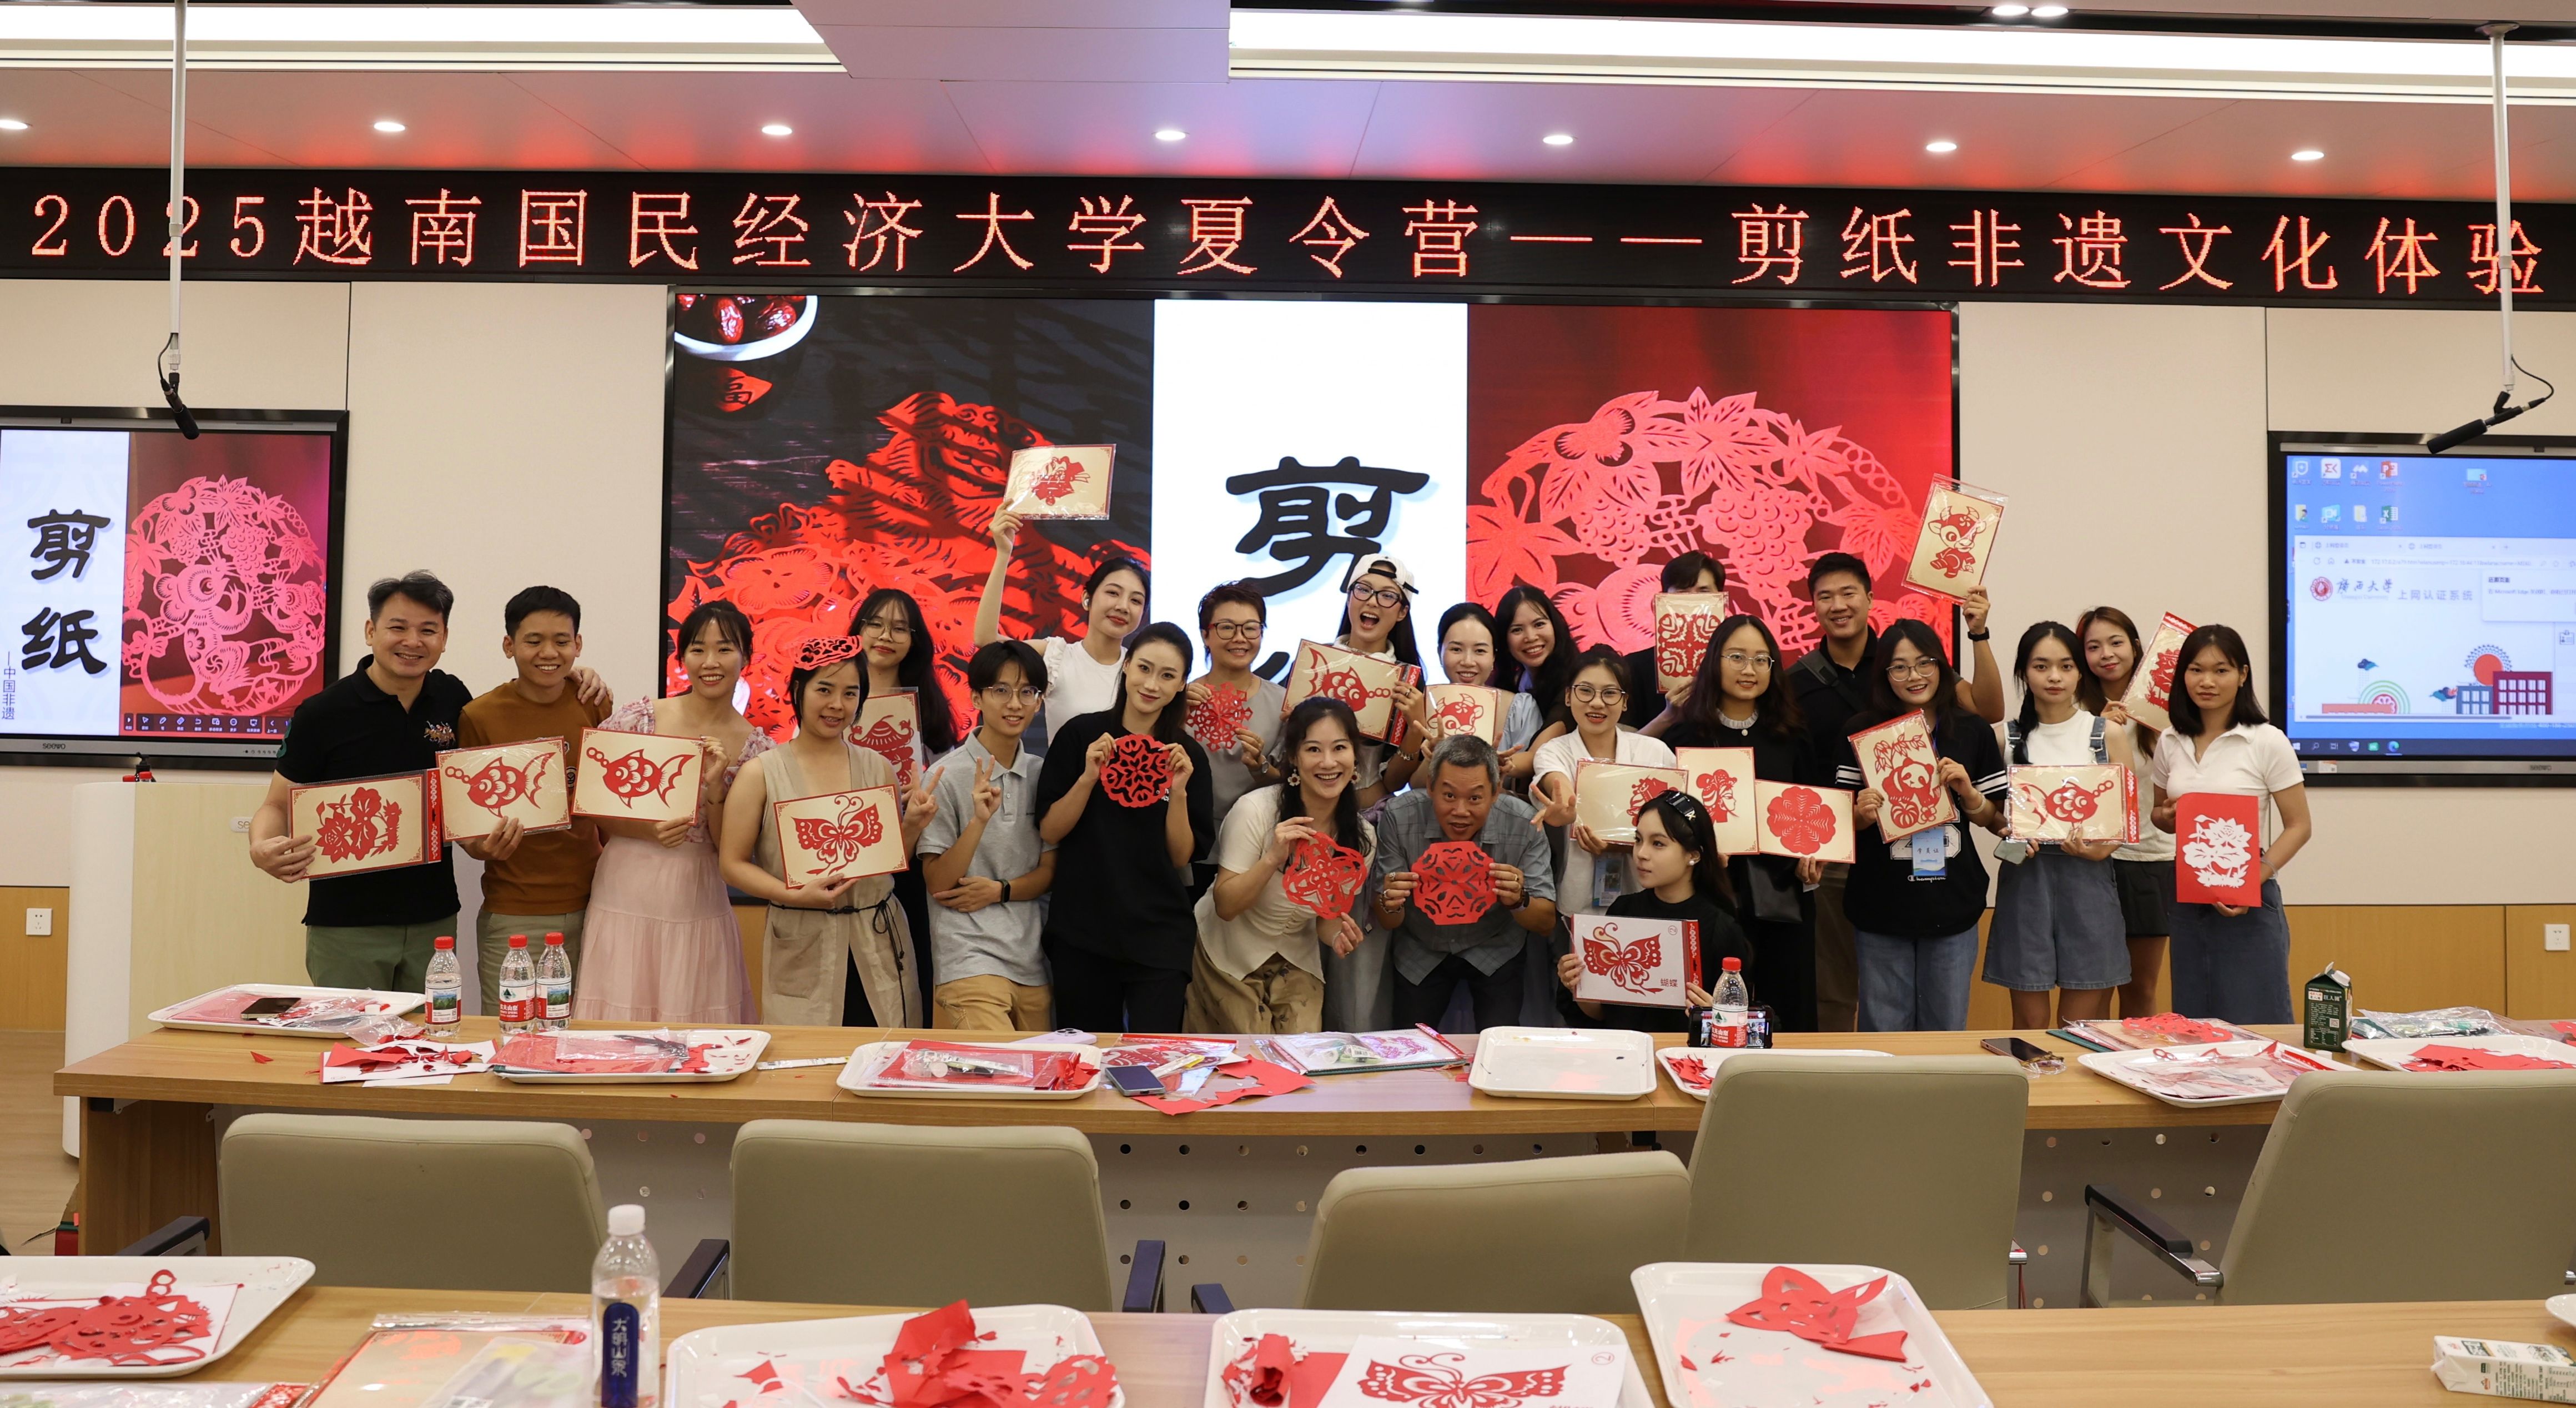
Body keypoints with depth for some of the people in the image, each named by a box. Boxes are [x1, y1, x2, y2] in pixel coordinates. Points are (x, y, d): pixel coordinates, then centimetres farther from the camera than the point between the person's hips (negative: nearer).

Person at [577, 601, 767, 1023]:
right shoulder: (638, 718, -2)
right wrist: (648, 831, -14)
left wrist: (715, 786, -14)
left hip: (696, 907, 1)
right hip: (626, 898, -1)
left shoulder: (757, 749, 1)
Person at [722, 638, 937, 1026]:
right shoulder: (762, 775, -1)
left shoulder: (878, 769, 8)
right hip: (802, 953, -2)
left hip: (879, 947, 2)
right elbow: (733, 863, -3)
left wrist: (913, 827, -4)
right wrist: (795, 896, -15)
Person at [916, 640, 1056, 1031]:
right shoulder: (949, 775, -6)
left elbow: (1050, 871, 11)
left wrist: (999, 890, -8)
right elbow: (936, 883, -8)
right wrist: (978, 820, -22)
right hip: (969, 953, -5)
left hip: (1033, 957, 5)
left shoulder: (1043, 774, 7)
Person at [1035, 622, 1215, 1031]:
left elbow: (1181, 856, 0)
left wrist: (1178, 792, -14)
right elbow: (1049, 831, -3)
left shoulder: (1188, 755, 3)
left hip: (1158, 938, 0)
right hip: (1081, 933, 0)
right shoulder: (1081, 734, -1)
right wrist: (1088, 777, -16)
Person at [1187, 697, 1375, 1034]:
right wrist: (1273, 858, -36)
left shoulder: (1362, 837, -9)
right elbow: (1224, 906, -20)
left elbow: (1329, 917, 2)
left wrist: (1339, 935, -21)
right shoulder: (1255, 810, -23)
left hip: (1295, 965, 4)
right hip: (1228, 956, -3)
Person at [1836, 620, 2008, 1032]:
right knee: (1884, 1033, 6)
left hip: (1952, 907, 1)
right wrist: (1862, 814, -20)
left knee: (1946, 1031, 10)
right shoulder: (1862, 733, -2)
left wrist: (1967, 792, -10)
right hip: (1881, 908, -1)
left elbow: (1996, 821, 9)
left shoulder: (1972, 732, 3)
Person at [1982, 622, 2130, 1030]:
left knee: (2081, 1024, 3)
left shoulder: (2105, 734, 5)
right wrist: (2012, 835, -11)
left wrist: (2101, 849, -15)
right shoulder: (2006, 737, 6)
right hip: (2025, 878, 0)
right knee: (2030, 1023, 4)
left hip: (2086, 878, 0)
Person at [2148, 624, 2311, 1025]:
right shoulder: (2171, 744, 7)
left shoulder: (2267, 742, -6)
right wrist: (2168, 817, -4)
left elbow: (2298, 826, -6)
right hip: (2187, 899, 5)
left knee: (2253, 1030, -2)